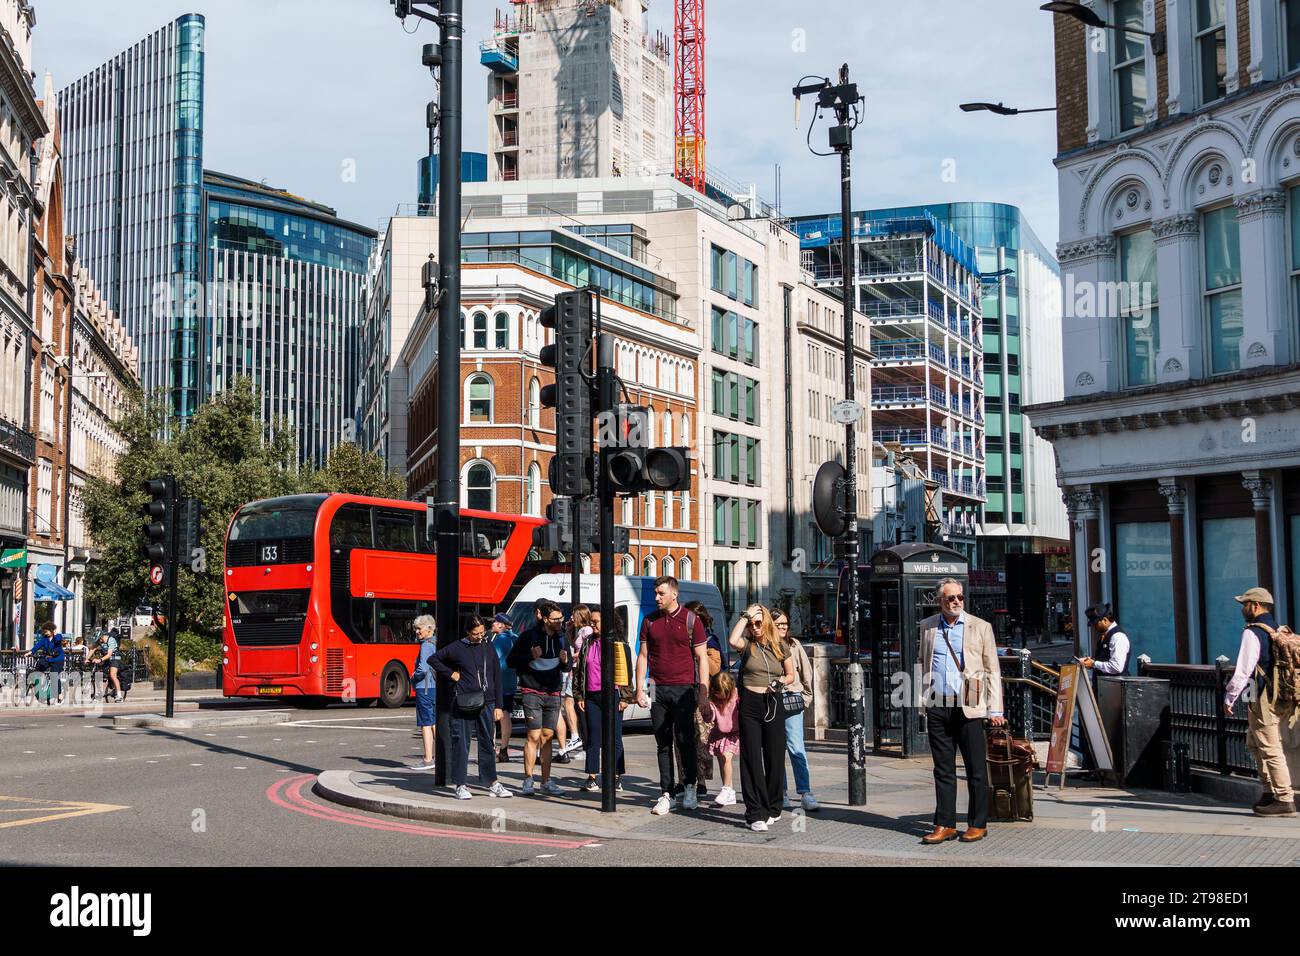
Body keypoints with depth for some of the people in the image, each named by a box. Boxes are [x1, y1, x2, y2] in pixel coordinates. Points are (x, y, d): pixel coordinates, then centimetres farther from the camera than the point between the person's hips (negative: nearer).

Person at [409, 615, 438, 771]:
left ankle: (428, 760, -1)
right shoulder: (438, 644, 11)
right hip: (437, 687, 8)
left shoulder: (426, 645, -14)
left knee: (426, 724, -3)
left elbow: (423, 669, -22)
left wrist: (413, 678, -6)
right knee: (435, 723, 14)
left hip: (425, 688, -8)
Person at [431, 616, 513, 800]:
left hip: (485, 703, 3)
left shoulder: (489, 648, 10)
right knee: (461, 743, -1)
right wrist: (450, 673, 1)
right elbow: (433, 659, 12)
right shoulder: (457, 648, 1)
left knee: (487, 743, 8)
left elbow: (497, 678, 12)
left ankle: (492, 783, 16)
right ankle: (460, 785, 5)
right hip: (463, 703, -3)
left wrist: (498, 705, 7)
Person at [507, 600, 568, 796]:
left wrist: (565, 662, -5)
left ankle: (546, 782, 13)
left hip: (553, 694, 5)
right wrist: (531, 657, -18)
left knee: (547, 737, 8)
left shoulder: (561, 637, 9)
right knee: (534, 736, -8)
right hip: (532, 693, -5)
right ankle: (528, 780, 0)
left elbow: (567, 668, 18)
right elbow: (512, 661, -3)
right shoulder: (529, 636, -6)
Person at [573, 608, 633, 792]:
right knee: (593, 739, 6)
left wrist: (625, 697, -7)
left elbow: (627, 671, -2)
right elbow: (578, 670, 15)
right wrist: (579, 696, 9)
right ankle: (592, 779, 9)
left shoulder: (619, 644, -1)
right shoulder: (587, 643, 13)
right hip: (591, 697, 4)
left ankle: (617, 778, 7)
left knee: (614, 739, 1)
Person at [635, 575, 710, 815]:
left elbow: (701, 658, 0)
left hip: (684, 688, -3)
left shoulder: (690, 620, -1)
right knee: (663, 744, 5)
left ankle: (690, 787, 16)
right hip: (658, 690, 3)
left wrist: (704, 692, -7)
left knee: (685, 740, -3)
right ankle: (666, 794, 9)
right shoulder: (650, 620, 9)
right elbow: (643, 655, 12)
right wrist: (639, 689, 4)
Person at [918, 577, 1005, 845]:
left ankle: (978, 825, 11)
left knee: (976, 769, 1)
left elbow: (992, 670, 3)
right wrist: (921, 700, 10)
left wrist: (995, 710, -3)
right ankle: (945, 825, 12)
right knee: (943, 770, 6)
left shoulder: (981, 627, 3)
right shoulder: (927, 627, 11)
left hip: (968, 706, -2)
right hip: (937, 707, 2)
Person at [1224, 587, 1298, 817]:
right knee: (1254, 744, 19)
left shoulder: (1253, 632, -13)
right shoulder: (1279, 631, 13)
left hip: (1263, 702, -9)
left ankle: (1285, 800, -2)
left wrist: (1229, 698, -7)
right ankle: (1270, 791, 22)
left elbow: (1243, 670, -16)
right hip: (1283, 700, 9)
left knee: (1271, 750, -4)